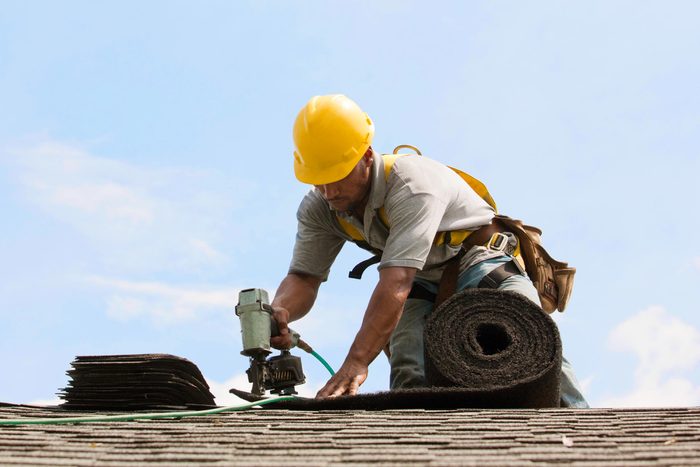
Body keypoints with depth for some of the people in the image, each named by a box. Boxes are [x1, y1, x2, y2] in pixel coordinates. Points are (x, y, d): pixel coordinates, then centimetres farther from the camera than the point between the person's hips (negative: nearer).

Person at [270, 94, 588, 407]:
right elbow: (304, 277, -11)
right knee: (410, 378, -23)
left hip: (483, 266, -5)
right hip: (423, 288, 5)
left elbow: (397, 282, -42)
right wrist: (280, 311, -38)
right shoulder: (317, 209, -10)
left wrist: (356, 362, -51)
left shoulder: (412, 183, -32)